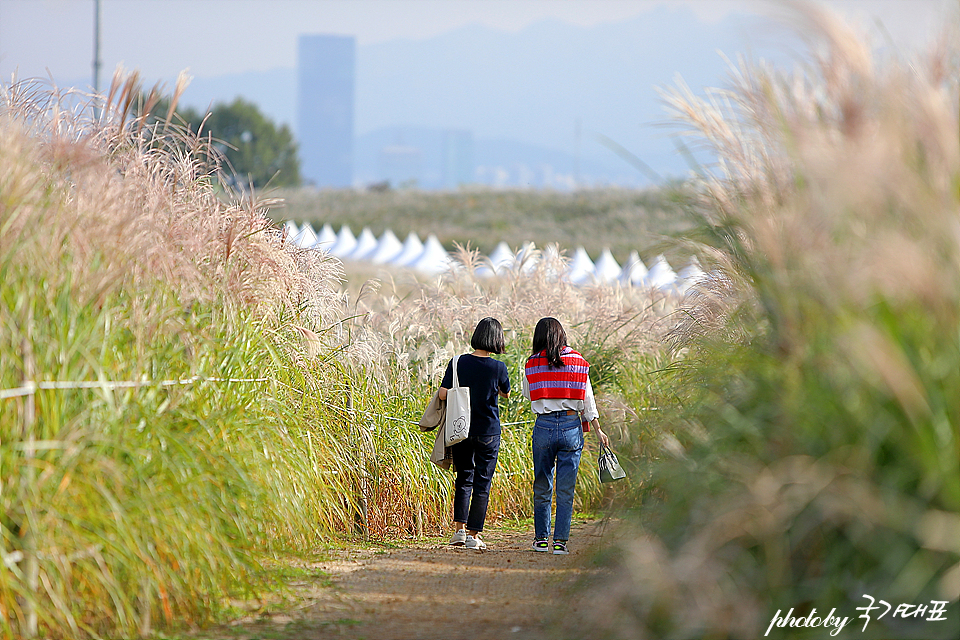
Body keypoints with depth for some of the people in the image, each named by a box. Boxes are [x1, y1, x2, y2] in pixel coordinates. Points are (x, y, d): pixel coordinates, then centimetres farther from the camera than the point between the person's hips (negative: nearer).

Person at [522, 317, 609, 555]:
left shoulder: (532, 365, -1)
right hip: (571, 427, 0)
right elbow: (587, 401, 3)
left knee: (542, 486, 13)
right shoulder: (577, 362, 0)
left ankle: (541, 538, 17)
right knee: (566, 489, 4)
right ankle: (560, 541, 1)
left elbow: (527, 394, 14)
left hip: (544, 426, 0)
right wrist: (598, 431, 8)